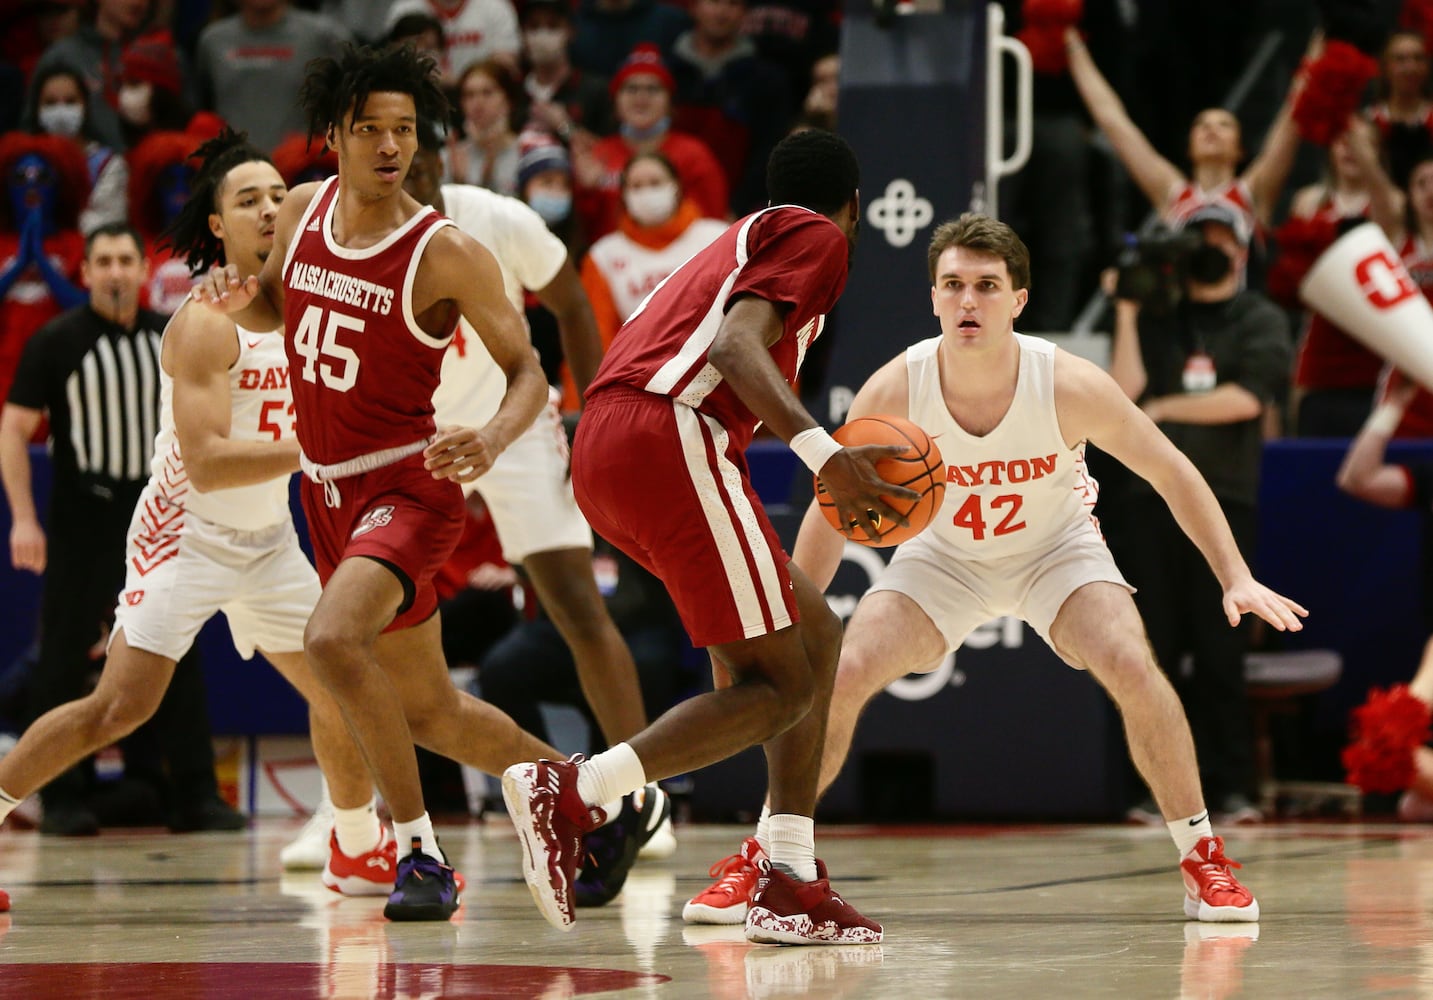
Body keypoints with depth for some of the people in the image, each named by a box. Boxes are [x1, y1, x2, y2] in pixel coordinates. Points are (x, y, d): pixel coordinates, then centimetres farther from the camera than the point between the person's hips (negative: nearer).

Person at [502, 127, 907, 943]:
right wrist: (823, 453, -25)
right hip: (670, 439, -9)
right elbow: (738, 344, -12)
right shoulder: (817, 236, 6)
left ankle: (793, 887, 9)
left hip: (605, 448, 9)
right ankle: (570, 792, -21)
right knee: (780, 685, -6)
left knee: (817, 634, 16)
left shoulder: (745, 240, 32)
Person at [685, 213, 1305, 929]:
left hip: (1057, 548, -1)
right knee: (836, 676, -16)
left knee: (1133, 669, -25)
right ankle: (758, 862, 2)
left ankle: (1202, 858, -7)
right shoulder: (893, 393, -27)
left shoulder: (1070, 386, -30)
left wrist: (1236, 578, -20)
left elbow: (1171, 473, -16)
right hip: (942, 555, 1)